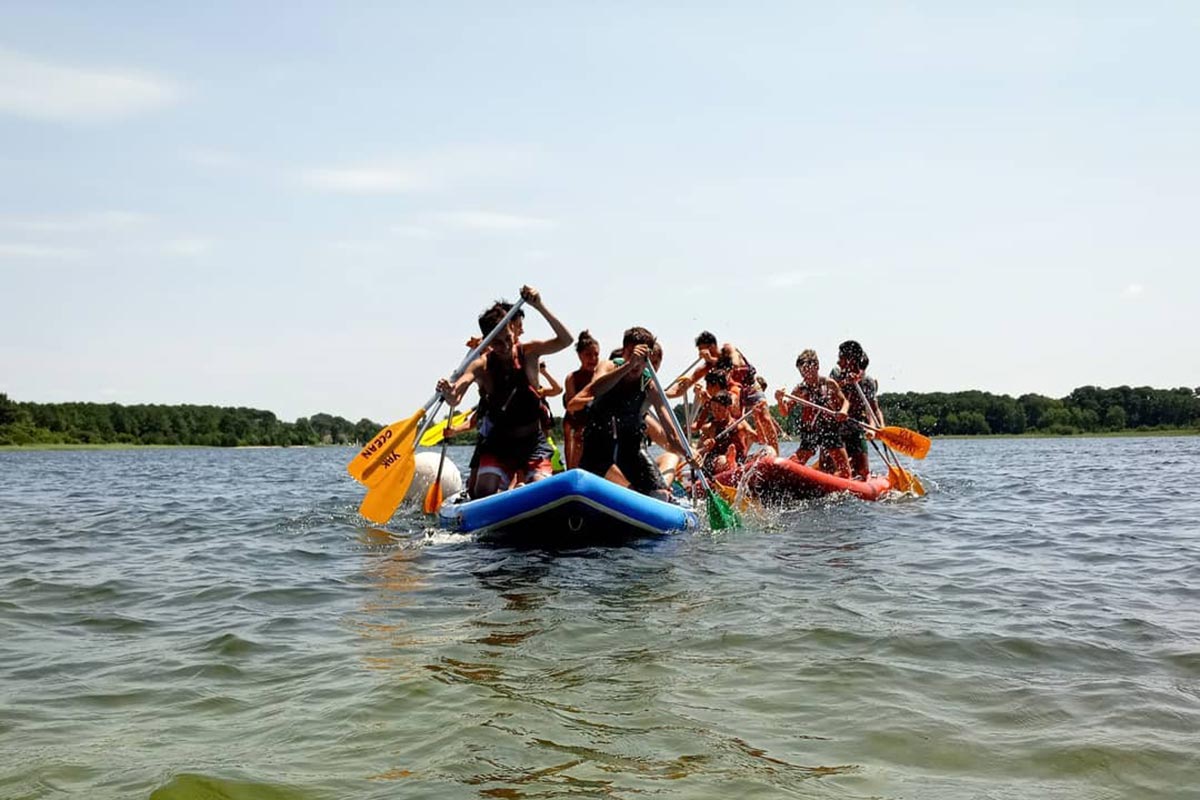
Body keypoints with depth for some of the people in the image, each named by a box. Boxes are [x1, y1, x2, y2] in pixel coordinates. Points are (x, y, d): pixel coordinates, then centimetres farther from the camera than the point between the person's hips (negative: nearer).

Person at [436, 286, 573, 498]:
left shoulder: (528, 353, -7)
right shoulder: (481, 366, -12)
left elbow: (566, 340, -21)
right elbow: (454, 400, -26)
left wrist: (539, 306, -31)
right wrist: (449, 393, -52)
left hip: (532, 439, 0)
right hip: (497, 442, 0)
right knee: (484, 493, -18)